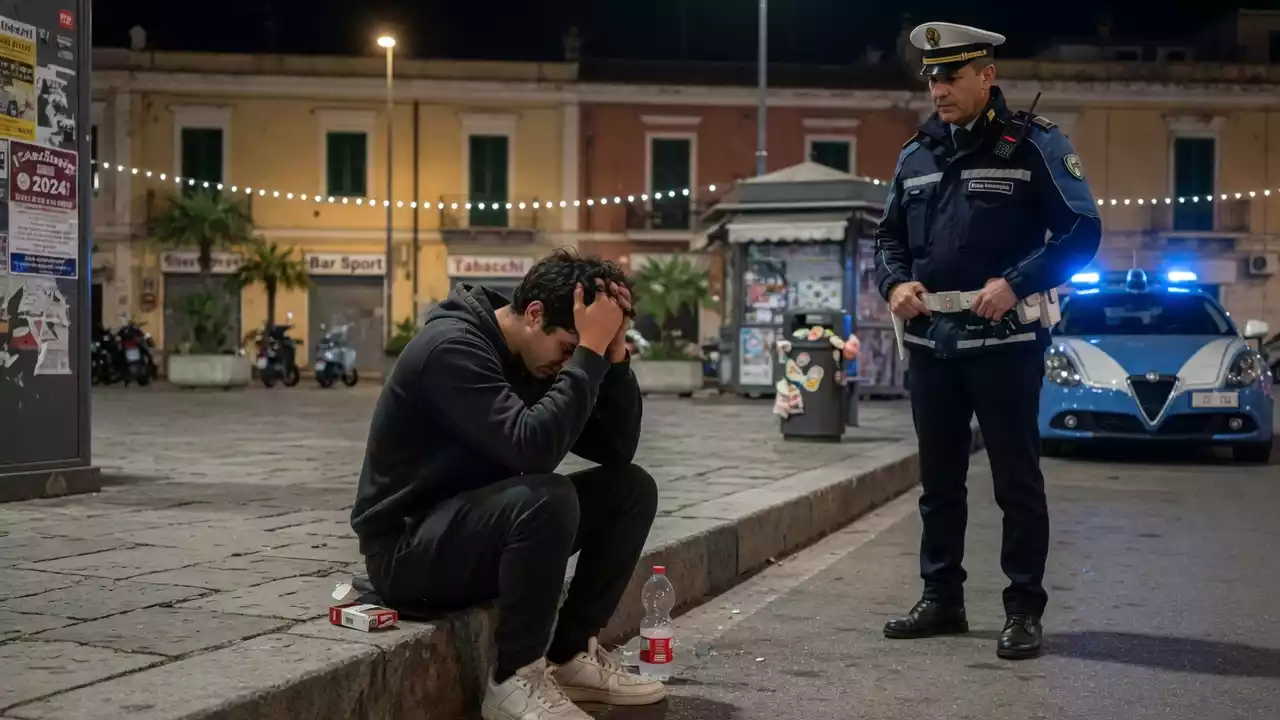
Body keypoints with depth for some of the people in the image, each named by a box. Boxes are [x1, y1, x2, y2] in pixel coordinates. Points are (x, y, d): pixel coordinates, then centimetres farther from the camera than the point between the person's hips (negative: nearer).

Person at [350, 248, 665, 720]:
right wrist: (589, 351, -29)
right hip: (409, 548, -9)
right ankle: (514, 679, -18)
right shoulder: (452, 347, -23)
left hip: (484, 527, 9)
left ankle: (572, 654, 4)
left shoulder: (535, 357, 4)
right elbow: (532, 447, -35)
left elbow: (618, 448, -1)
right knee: (548, 497, -35)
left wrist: (613, 352, -11)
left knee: (631, 488, -2)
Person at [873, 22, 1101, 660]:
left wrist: (1015, 283, -20)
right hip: (930, 339, 6)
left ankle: (1024, 610, 10)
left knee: (1016, 479, 1)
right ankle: (941, 600, 24)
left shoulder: (1033, 144, -4)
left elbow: (1081, 229, -8)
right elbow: (888, 236, 19)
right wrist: (895, 283, -2)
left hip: (1004, 339, -5)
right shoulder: (916, 154, 11)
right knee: (938, 479, 13)